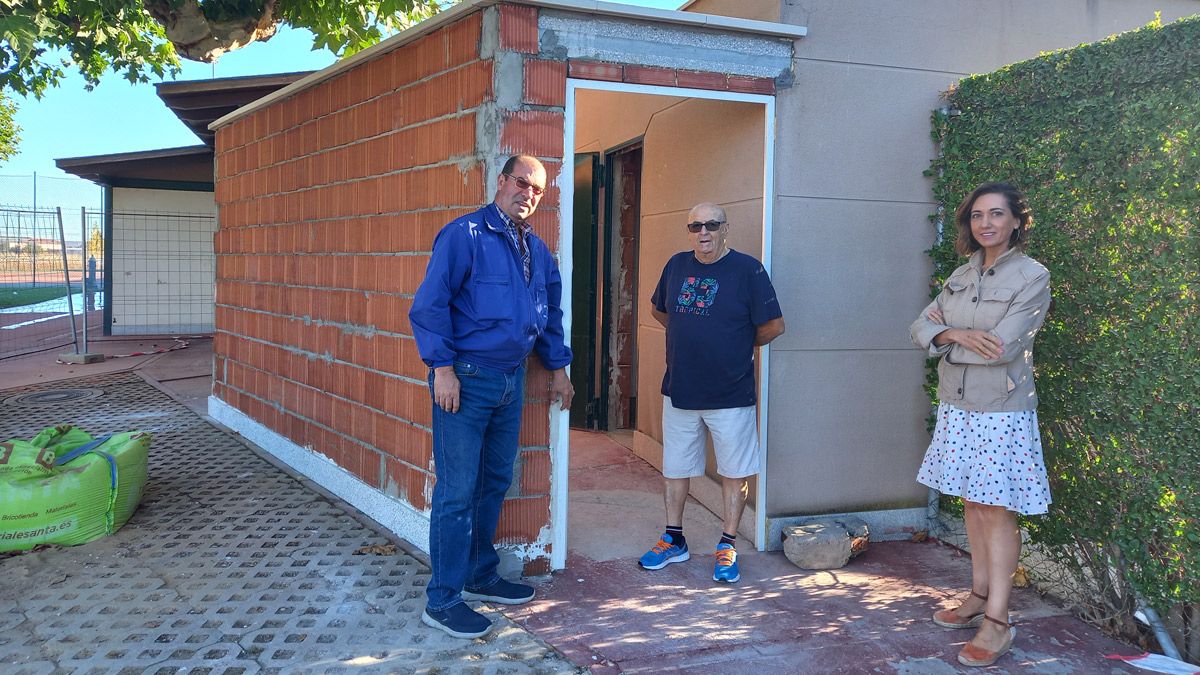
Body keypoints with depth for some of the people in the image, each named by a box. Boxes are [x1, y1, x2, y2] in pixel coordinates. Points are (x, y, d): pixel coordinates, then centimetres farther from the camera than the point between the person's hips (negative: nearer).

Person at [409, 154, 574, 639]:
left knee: (495, 484, 16)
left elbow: (550, 313, 24)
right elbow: (429, 304, -15)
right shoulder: (464, 235, -10)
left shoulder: (537, 249, 13)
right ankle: (442, 600, 7)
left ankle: (481, 576, 32)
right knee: (457, 493, -4)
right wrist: (442, 368, -19)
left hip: (511, 381, 8)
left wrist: (558, 368, 22)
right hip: (466, 380, -8)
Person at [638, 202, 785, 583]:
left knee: (734, 472, 6)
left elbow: (773, 326, -8)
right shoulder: (677, 265, 5)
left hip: (731, 395, -4)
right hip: (679, 391, 4)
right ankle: (674, 540, 28)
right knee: (675, 468, 13)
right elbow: (659, 310, 22)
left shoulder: (747, 269, -10)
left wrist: (738, 346, 4)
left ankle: (728, 547, 19)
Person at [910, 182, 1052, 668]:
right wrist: (957, 334, -18)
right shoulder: (962, 275, 10)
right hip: (957, 407, 6)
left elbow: (1001, 347, -19)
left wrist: (945, 339, -6)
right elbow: (921, 328, 3)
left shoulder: (1032, 277, -9)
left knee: (996, 512, -2)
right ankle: (979, 597, 26)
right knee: (972, 504, 13)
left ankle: (997, 622, 5)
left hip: (1001, 412, -6)